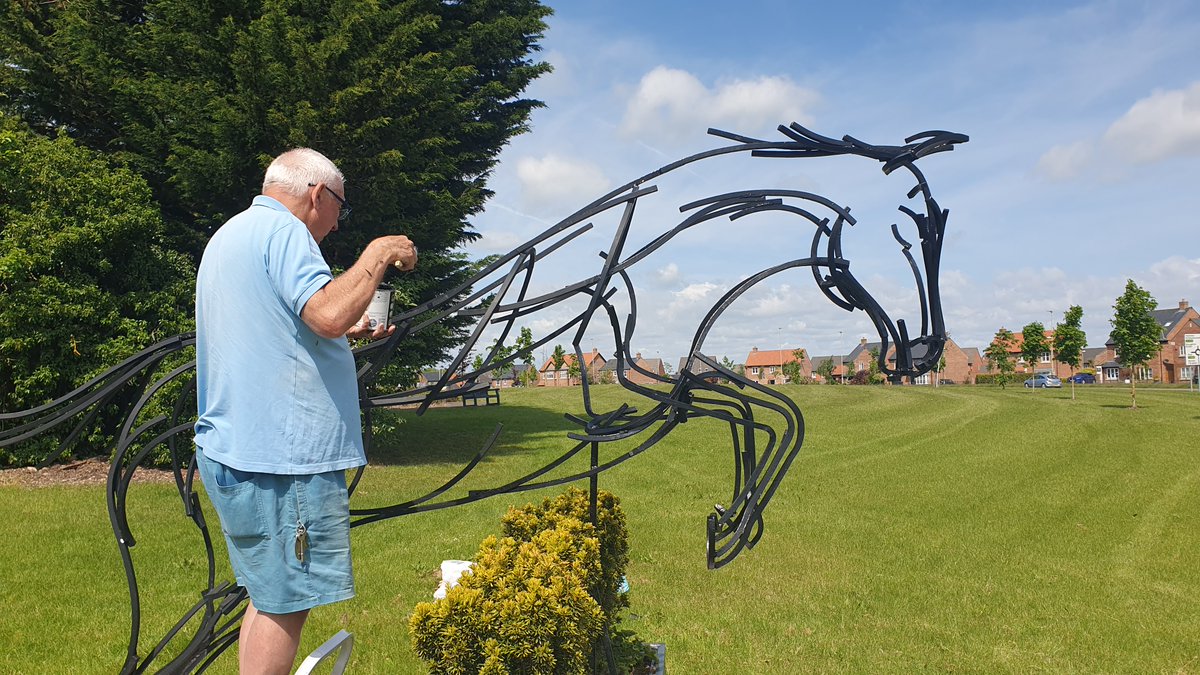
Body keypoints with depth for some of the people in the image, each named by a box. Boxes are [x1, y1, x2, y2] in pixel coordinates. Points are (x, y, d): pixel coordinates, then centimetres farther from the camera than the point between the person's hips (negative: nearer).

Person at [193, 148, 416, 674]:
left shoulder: (229, 235, 23)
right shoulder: (282, 228, -10)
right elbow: (328, 313, -26)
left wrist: (347, 333, 27)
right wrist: (377, 255, -12)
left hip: (231, 451, 11)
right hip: (281, 455, -10)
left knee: (269, 596, 17)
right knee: (285, 603, -2)